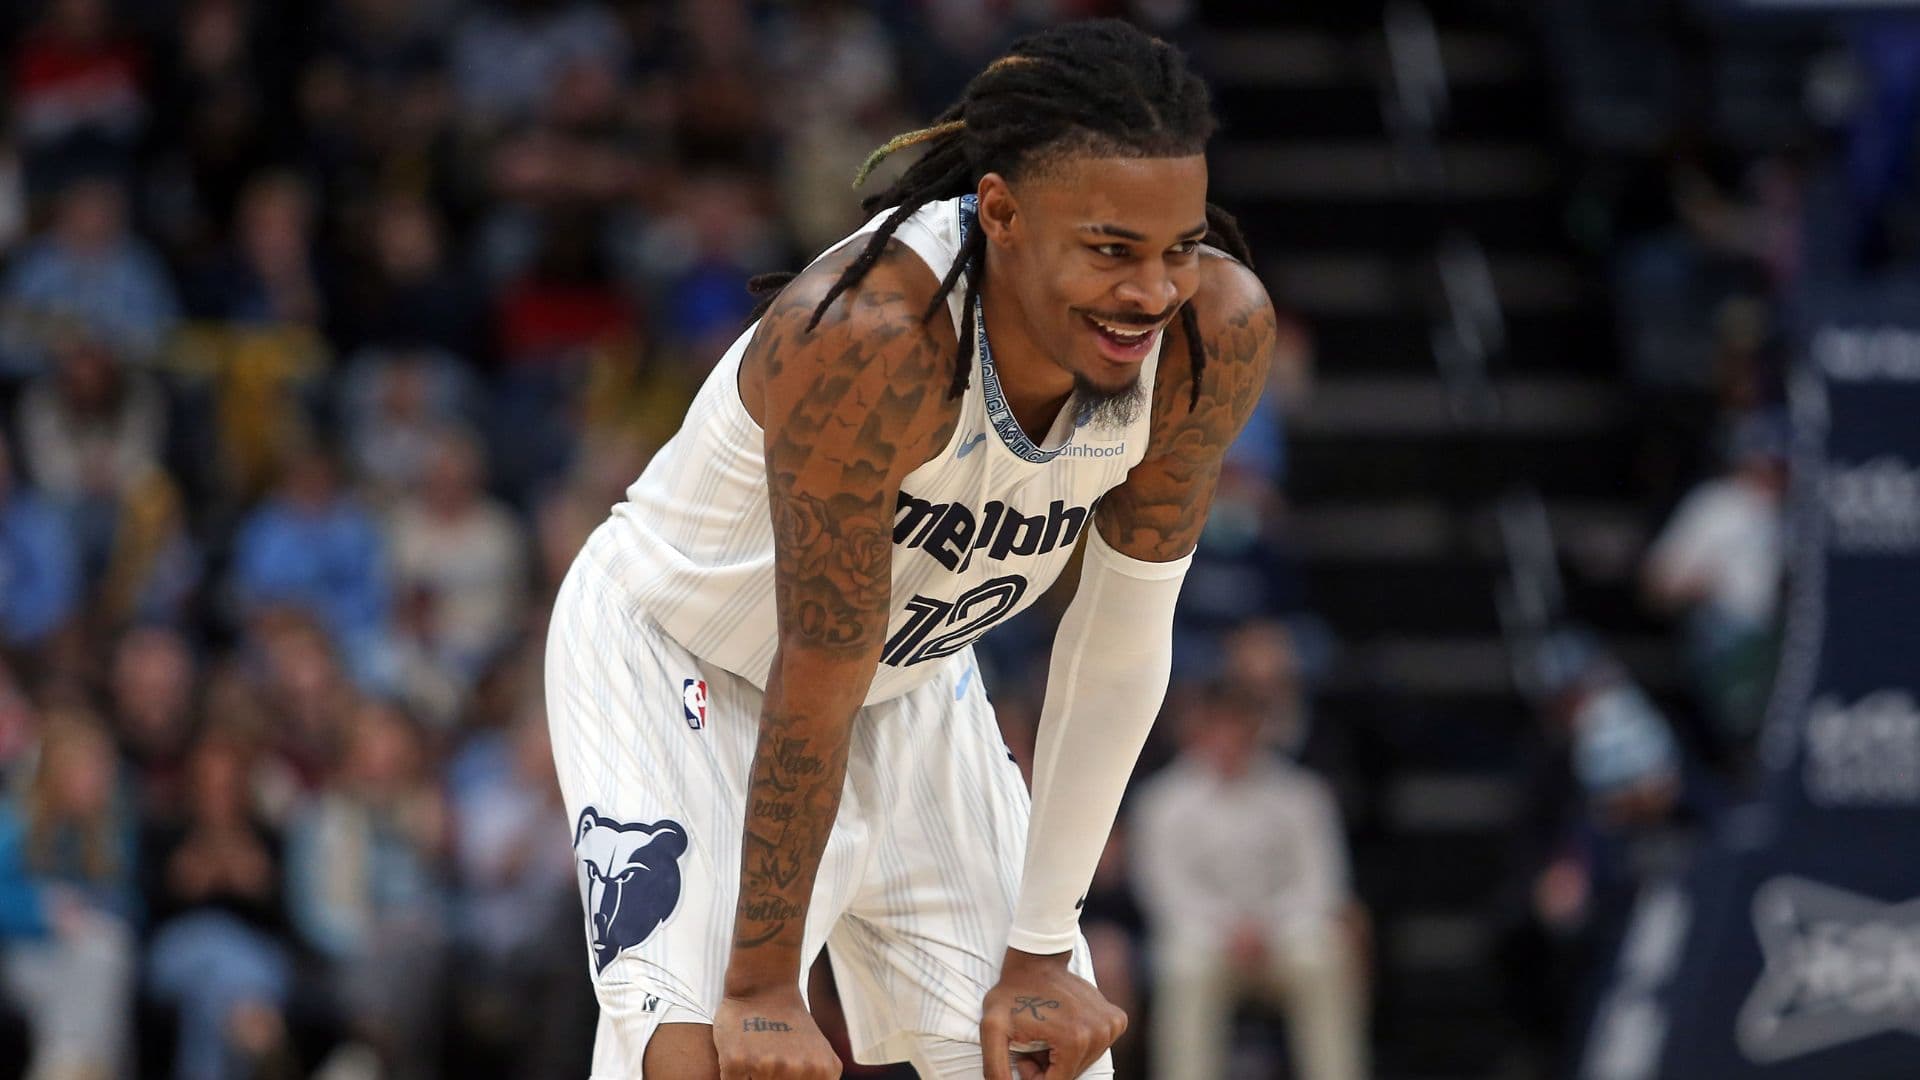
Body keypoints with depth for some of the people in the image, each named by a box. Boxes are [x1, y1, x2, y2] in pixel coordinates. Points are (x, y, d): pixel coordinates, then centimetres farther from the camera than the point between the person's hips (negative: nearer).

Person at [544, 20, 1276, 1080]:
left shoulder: (1217, 332, -22)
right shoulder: (868, 338, -39)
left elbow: (1124, 637, -11)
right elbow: (818, 679, -31)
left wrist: (1043, 950, -9)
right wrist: (762, 986, -25)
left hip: (913, 675, 6)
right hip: (678, 664, -6)